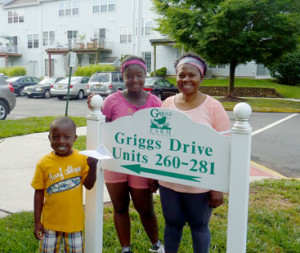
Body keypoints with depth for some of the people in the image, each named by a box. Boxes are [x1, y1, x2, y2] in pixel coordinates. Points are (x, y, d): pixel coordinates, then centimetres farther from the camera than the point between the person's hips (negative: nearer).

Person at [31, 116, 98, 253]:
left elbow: (89, 185, -6)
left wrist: (92, 167, -23)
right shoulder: (44, 163, -10)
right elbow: (39, 192, -3)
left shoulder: (81, 159, -8)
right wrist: (37, 221, -1)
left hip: (74, 221, 1)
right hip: (50, 221, 0)